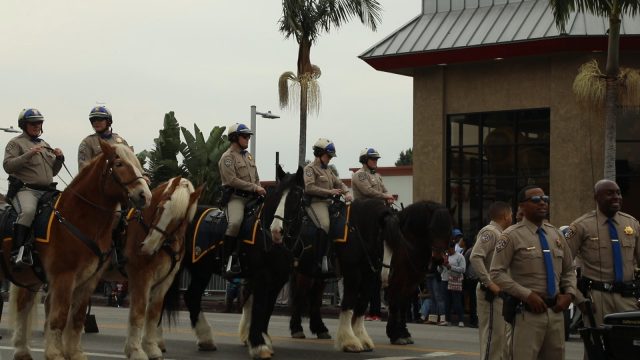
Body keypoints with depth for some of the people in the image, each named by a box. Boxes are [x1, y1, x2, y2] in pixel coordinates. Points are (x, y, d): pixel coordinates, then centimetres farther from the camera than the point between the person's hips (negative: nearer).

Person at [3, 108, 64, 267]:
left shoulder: (45, 145, 25)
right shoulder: (16, 143, 7)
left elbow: (53, 171, 27)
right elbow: (7, 166, -7)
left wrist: (59, 158, 7)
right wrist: (28, 155, -17)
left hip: (47, 191, 7)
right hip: (25, 189, -7)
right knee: (28, 211, -35)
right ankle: (18, 252, -38)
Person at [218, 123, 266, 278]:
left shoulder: (248, 156, 20)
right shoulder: (228, 157, -5)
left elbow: (256, 177, 24)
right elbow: (232, 180, -17)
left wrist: (259, 190, 3)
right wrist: (254, 187, -16)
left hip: (251, 197, 8)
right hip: (235, 197, -8)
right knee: (234, 223, -30)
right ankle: (231, 259, -22)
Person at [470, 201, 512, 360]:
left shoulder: (498, 234, 18)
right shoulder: (489, 232, -12)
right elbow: (475, 257, -24)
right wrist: (490, 283, -23)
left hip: (500, 292, 10)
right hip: (491, 293, -10)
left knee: (501, 335, 14)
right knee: (492, 335, -9)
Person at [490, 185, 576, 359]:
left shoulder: (556, 235, 14)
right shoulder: (512, 236, -4)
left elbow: (569, 270, 23)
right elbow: (497, 273, -9)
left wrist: (569, 294, 3)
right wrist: (527, 295, -17)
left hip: (556, 311, 6)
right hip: (528, 312, -6)